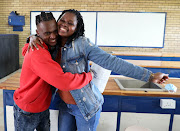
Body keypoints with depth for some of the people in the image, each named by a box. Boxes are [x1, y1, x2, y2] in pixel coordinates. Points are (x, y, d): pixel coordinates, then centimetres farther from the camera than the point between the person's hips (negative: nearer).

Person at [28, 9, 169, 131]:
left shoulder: (82, 43, -19)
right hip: (65, 105, 6)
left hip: (86, 106, -5)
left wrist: (149, 75, -27)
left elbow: (111, 61, -24)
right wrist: (34, 37, -8)